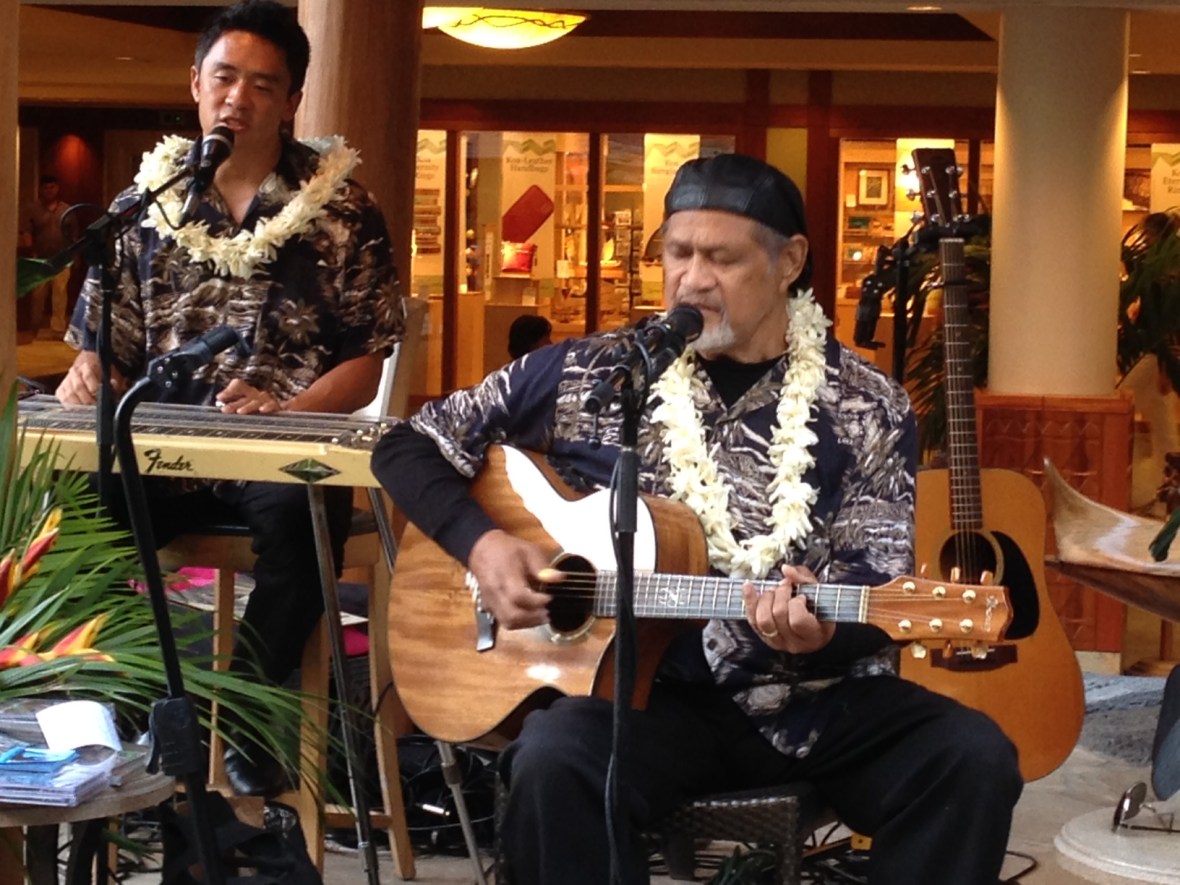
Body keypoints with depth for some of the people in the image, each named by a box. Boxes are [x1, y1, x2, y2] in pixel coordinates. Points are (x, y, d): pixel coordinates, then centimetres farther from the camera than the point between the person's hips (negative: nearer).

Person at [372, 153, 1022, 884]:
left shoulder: (868, 409, 2)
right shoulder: (587, 375, 2)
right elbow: (407, 447, 10)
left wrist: (821, 634, -26)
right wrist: (480, 542, -8)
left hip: (818, 697, 1)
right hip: (646, 689, -1)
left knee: (973, 758, -26)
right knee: (553, 761, -35)